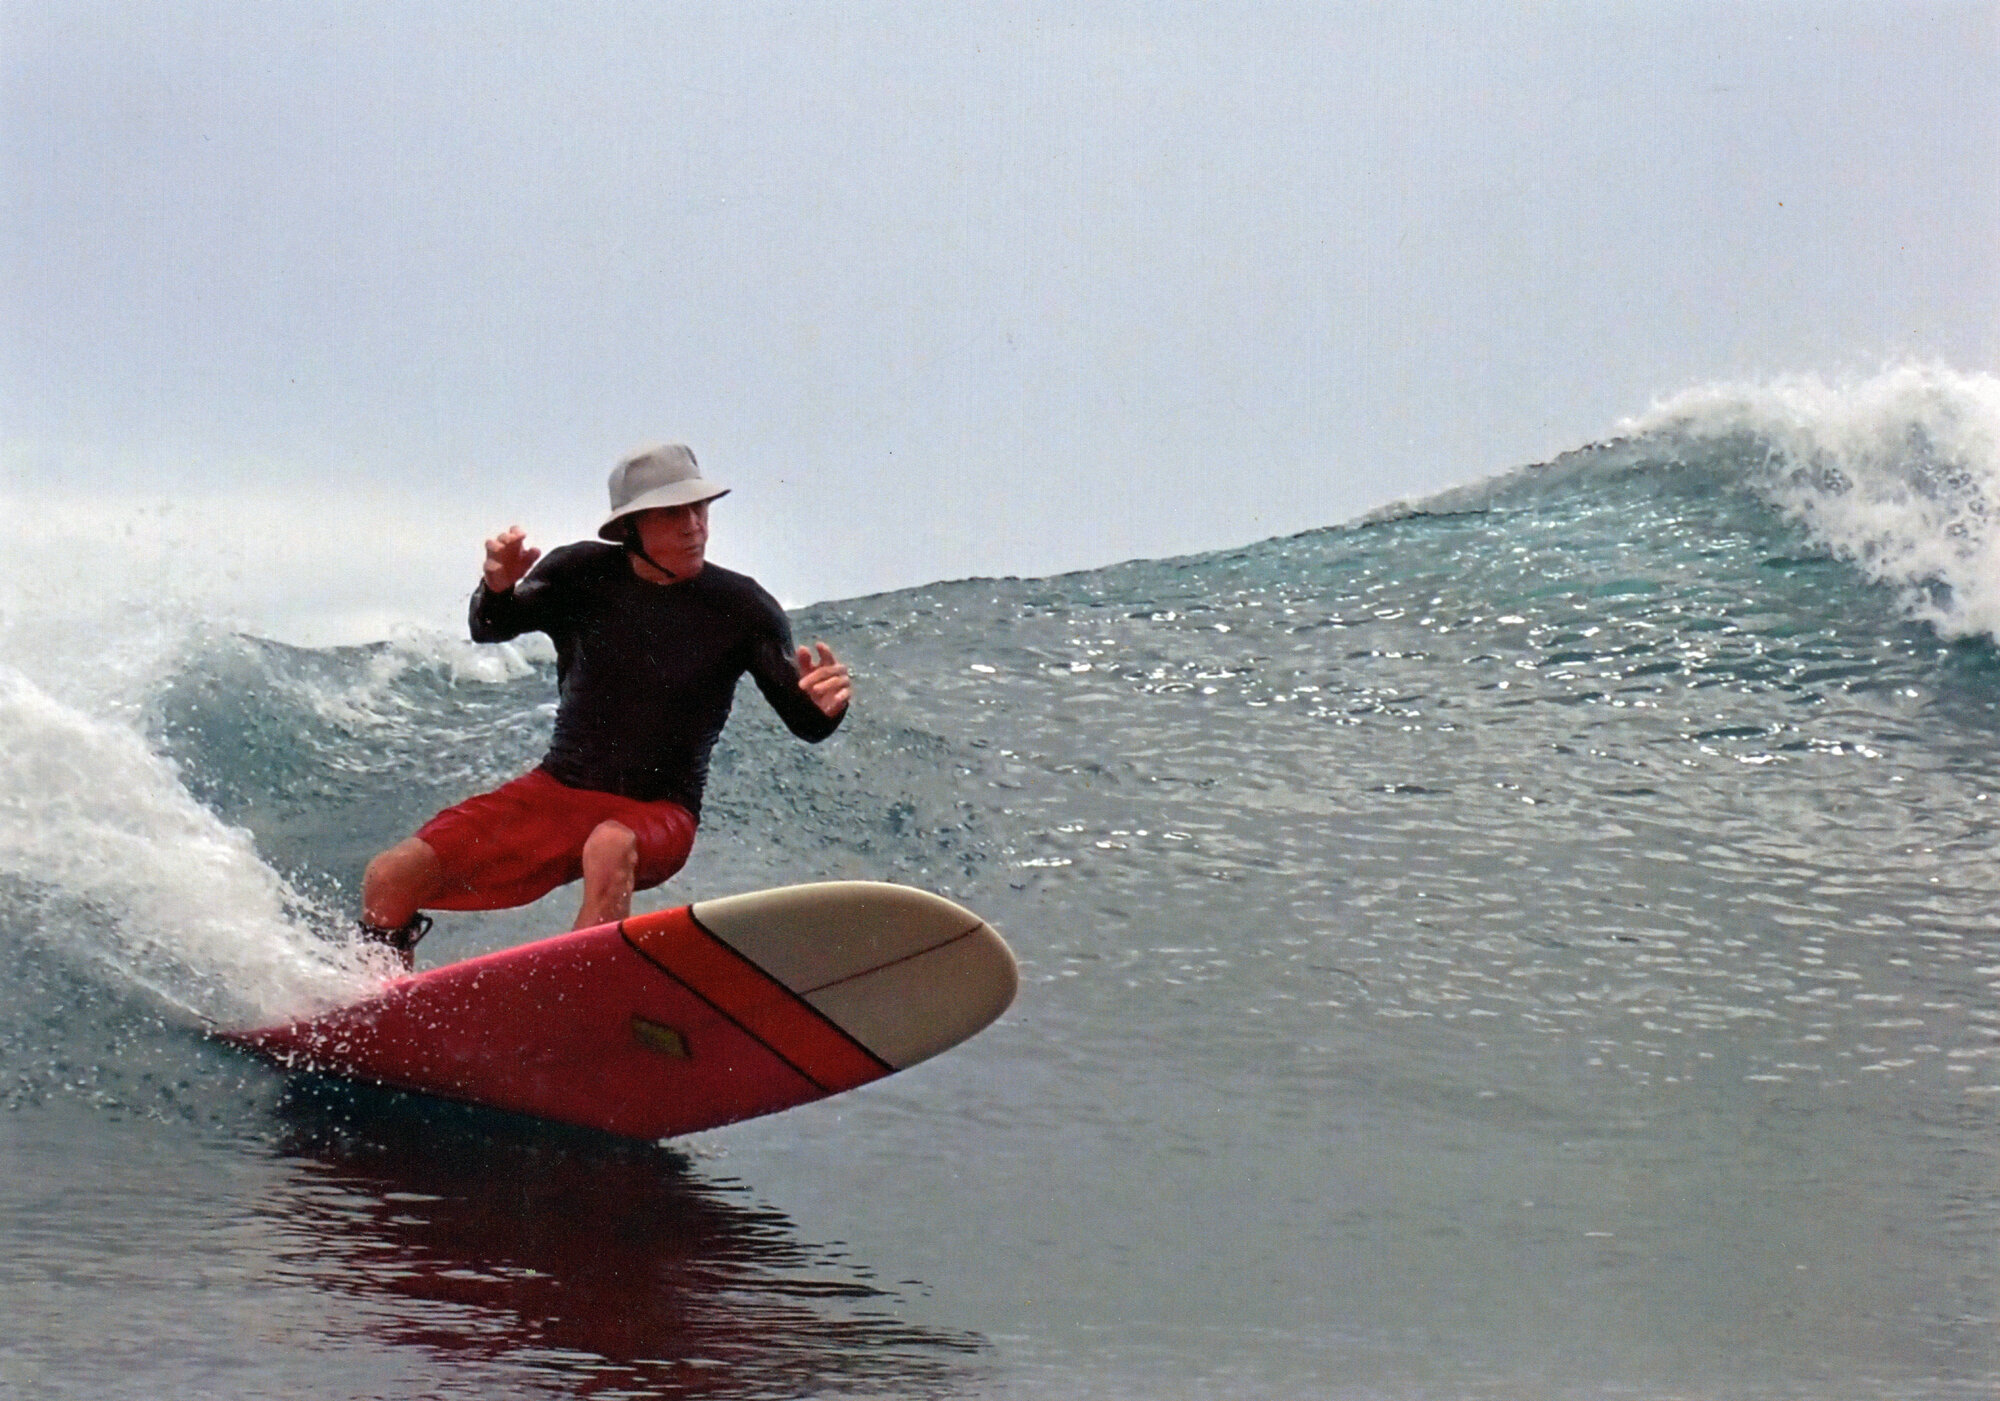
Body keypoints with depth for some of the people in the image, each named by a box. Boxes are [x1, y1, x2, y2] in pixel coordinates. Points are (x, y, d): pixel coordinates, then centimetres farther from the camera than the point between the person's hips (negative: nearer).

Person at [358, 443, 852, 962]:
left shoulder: (742, 608, -9)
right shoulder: (583, 575, -4)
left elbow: (805, 723, -10)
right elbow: (491, 630, -15)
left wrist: (826, 704, -35)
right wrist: (499, 587, -39)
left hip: (657, 813, -3)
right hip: (555, 790, 3)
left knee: (610, 850, -40)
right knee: (390, 878, -11)